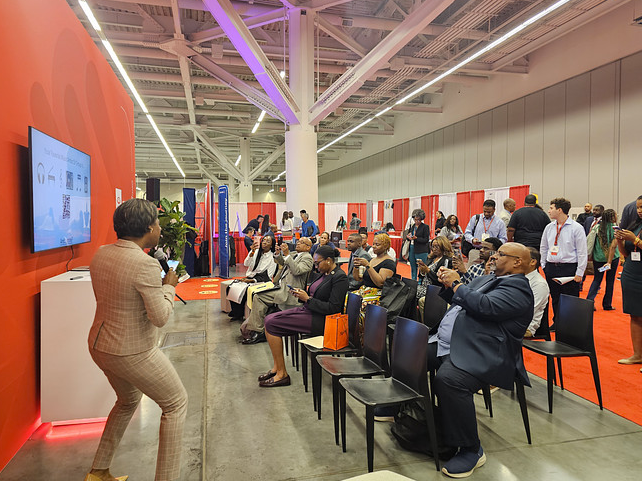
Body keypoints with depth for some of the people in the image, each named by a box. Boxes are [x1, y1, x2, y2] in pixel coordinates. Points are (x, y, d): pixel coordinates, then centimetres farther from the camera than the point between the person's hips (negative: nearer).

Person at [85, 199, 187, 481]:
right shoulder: (146, 264, -25)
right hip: (132, 353, -8)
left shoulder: (100, 255, 1)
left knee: (128, 401, 31)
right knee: (176, 403, 11)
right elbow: (160, 317, -23)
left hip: (99, 346, 9)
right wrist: (168, 286, -8)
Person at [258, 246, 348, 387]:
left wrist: (308, 299, -17)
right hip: (307, 310, 10)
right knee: (269, 319, 0)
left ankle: (282, 374, -7)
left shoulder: (340, 277, -15)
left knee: (272, 324, -15)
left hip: (320, 320, -10)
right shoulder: (324, 274, 13)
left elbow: (333, 308, -21)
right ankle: (276, 367, 2)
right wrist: (301, 295, 1)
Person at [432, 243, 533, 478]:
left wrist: (456, 283, -9)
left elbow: (484, 306, -23)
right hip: (446, 345, 10)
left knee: (448, 379, -35)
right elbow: (459, 300, 30)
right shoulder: (486, 279, 24)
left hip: (480, 354, -10)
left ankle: (471, 450, -17)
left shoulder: (517, 287, -6)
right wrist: (448, 285, 10)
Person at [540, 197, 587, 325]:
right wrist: (544, 265, 13)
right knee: (555, 299, 13)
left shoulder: (576, 228, -7)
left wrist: (579, 273, -10)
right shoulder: (549, 227, 8)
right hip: (551, 268, 5)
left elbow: (582, 252, -7)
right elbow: (543, 247, 18)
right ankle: (557, 323, 26)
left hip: (569, 269, -5)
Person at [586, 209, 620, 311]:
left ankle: (589, 301, -2)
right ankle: (607, 305, 19)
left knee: (597, 280, 13)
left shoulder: (597, 227, -2)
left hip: (598, 258, 2)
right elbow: (613, 246, -16)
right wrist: (609, 262, -17)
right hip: (612, 258, -2)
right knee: (610, 281, 11)